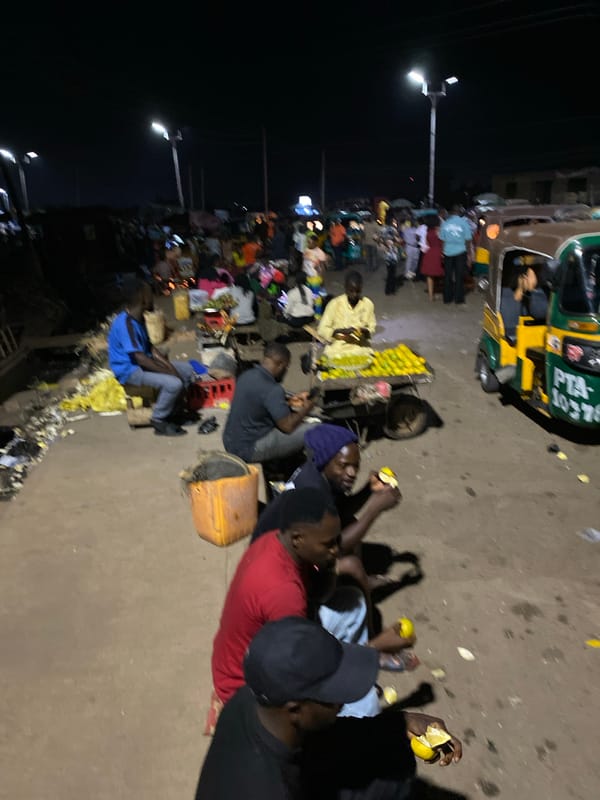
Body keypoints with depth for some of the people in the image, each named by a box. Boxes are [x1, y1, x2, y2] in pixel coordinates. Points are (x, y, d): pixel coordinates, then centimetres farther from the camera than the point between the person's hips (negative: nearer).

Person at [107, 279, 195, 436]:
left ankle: (176, 411, 14)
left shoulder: (138, 318, 6)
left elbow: (149, 347, 10)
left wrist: (170, 366, -3)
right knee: (173, 384, -28)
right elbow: (141, 358, -28)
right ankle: (159, 421, -8)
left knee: (187, 370, 6)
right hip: (130, 370, -10)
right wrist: (170, 372, -23)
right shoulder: (125, 324, -25)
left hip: (143, 362, 10)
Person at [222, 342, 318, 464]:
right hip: (249, 450, -9)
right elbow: (288, 426, -19)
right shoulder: (272, 389, -24)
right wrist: (305, 410, -1)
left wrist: (289, 400, 20)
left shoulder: (247, 375, 2)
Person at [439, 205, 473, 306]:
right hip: (460, 252, -2)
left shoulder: (444, 223, 1)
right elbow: (468, 240, -4)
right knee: (459, 276, 2)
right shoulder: (463, 222, -5)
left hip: (448, 252, 2)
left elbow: (442, 239, 5)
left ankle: (447, 298, 13)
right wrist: (469, 254, 2)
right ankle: (459, 300, 2)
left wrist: (442, 251, 14)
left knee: (447, 276, 9)